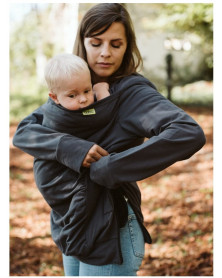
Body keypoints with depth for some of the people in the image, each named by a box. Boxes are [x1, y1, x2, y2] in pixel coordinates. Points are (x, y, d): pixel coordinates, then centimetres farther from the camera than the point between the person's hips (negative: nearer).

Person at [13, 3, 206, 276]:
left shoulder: (132, 92, -14)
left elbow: (189, 134, -31)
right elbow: (23, 131, -6)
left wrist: (107, 169, -27)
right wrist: (70, 147, -26)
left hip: (107, 236, -6)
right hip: (72, 228, 6)